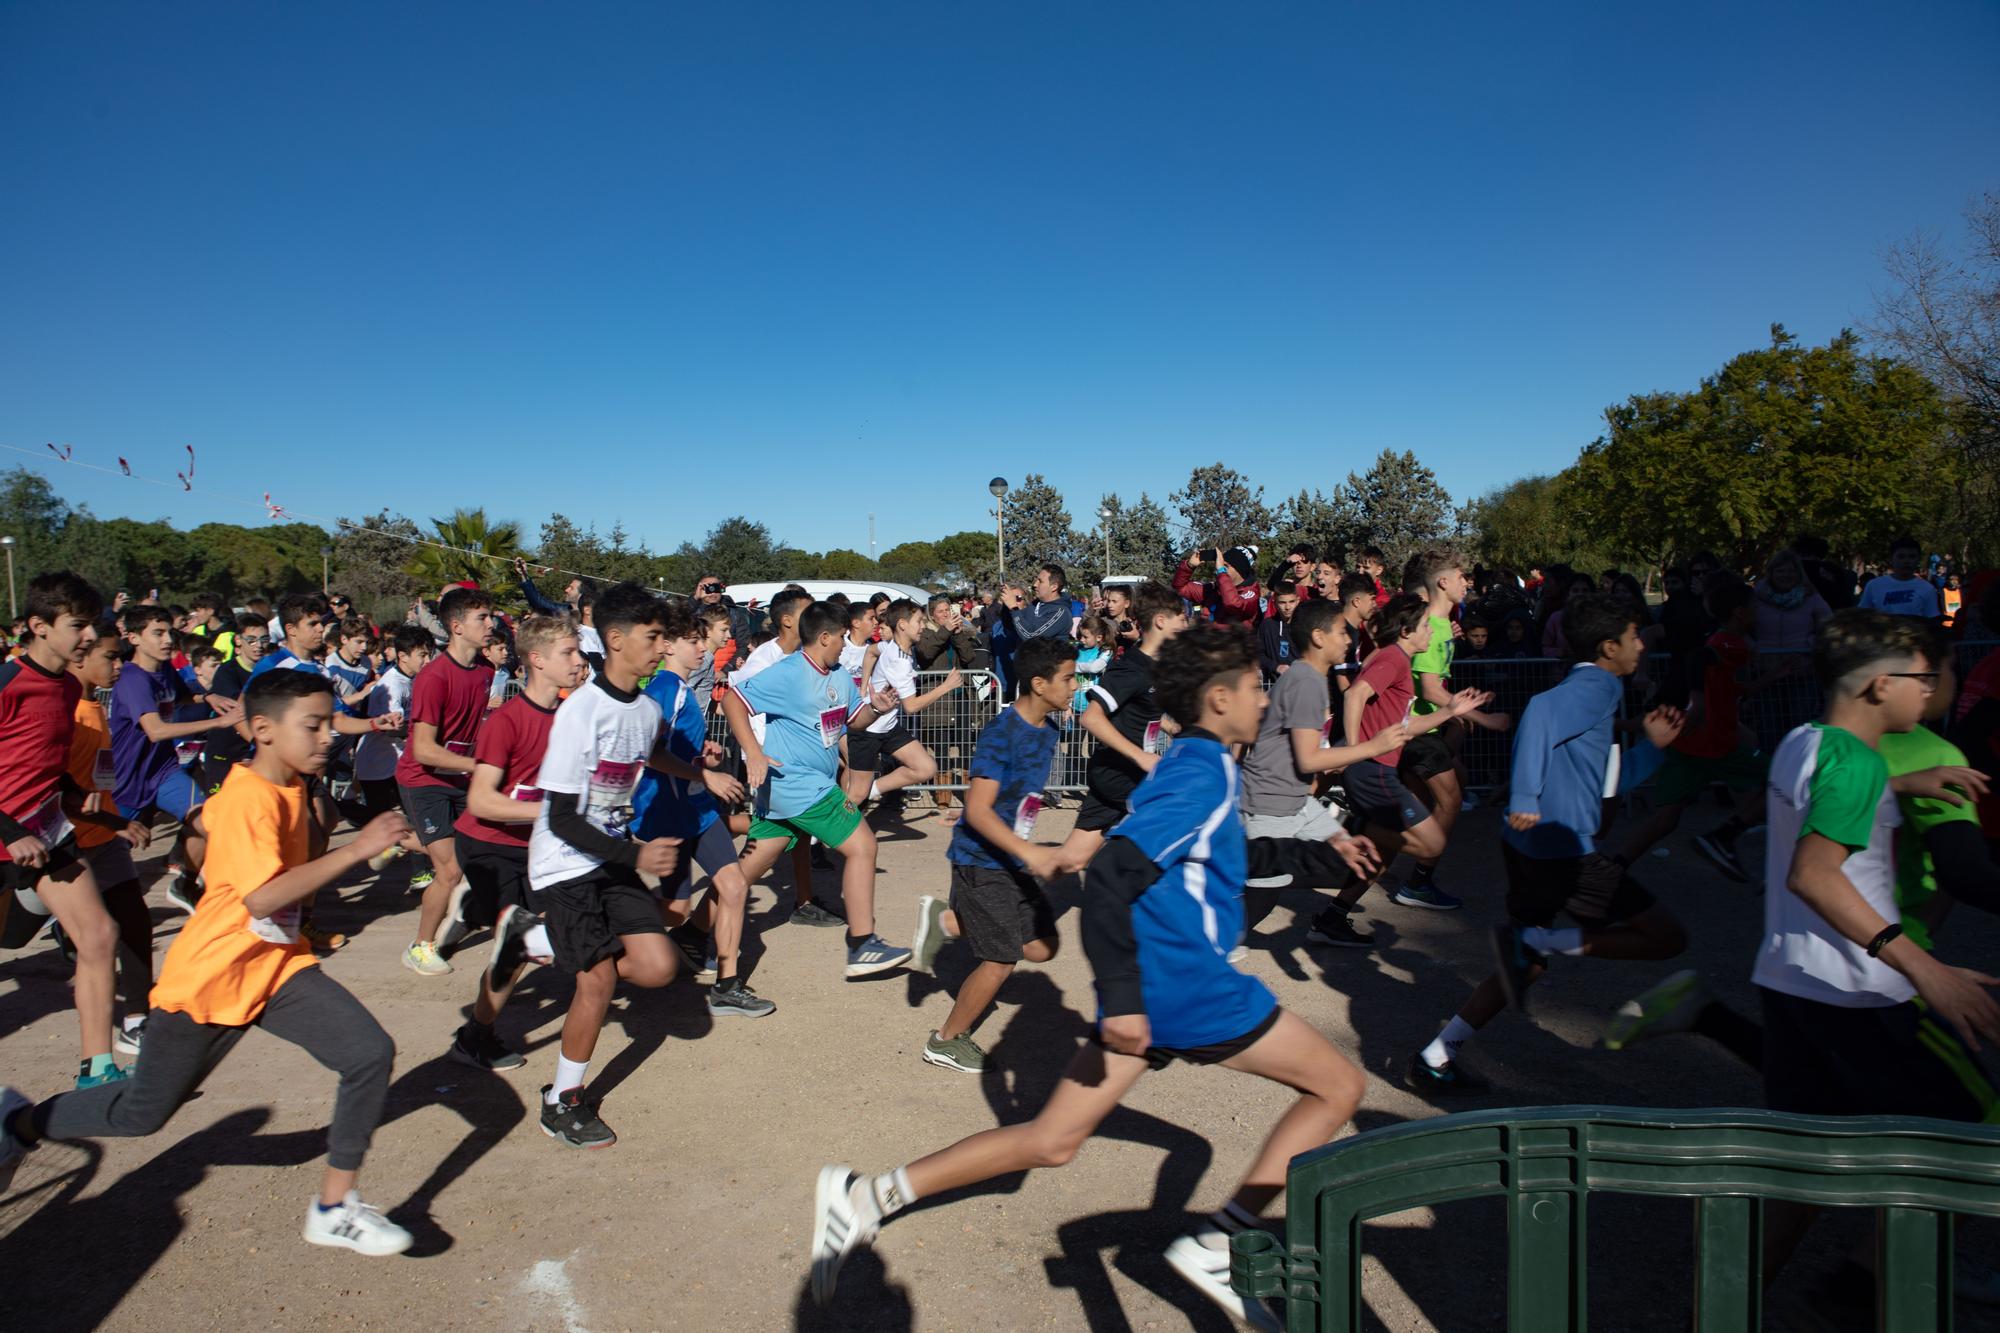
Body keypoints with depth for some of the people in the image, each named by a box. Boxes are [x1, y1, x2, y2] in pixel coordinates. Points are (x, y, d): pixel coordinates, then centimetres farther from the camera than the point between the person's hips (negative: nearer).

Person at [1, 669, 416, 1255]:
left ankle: (334, 1207, 1)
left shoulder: (289, 789, 3)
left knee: (371, 1053, -12)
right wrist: (353, 850, -35)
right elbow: (262, 897, -34)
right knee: (143, 1111, 13)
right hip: (211, 978, -6)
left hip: (277, 965, 7)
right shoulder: (246, 798, -23)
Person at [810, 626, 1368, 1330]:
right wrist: (1122, 999, -27)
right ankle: (1217, 1245, 5)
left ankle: (866, 1196, 9)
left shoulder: (1185, 764, 13)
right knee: (1339, 1087, 9)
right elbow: (1110, 875, -26)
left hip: (1147, 989, 9)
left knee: (1050, 1141, 12)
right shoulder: (1205, 775, -16)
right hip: (1191, 989, -9)